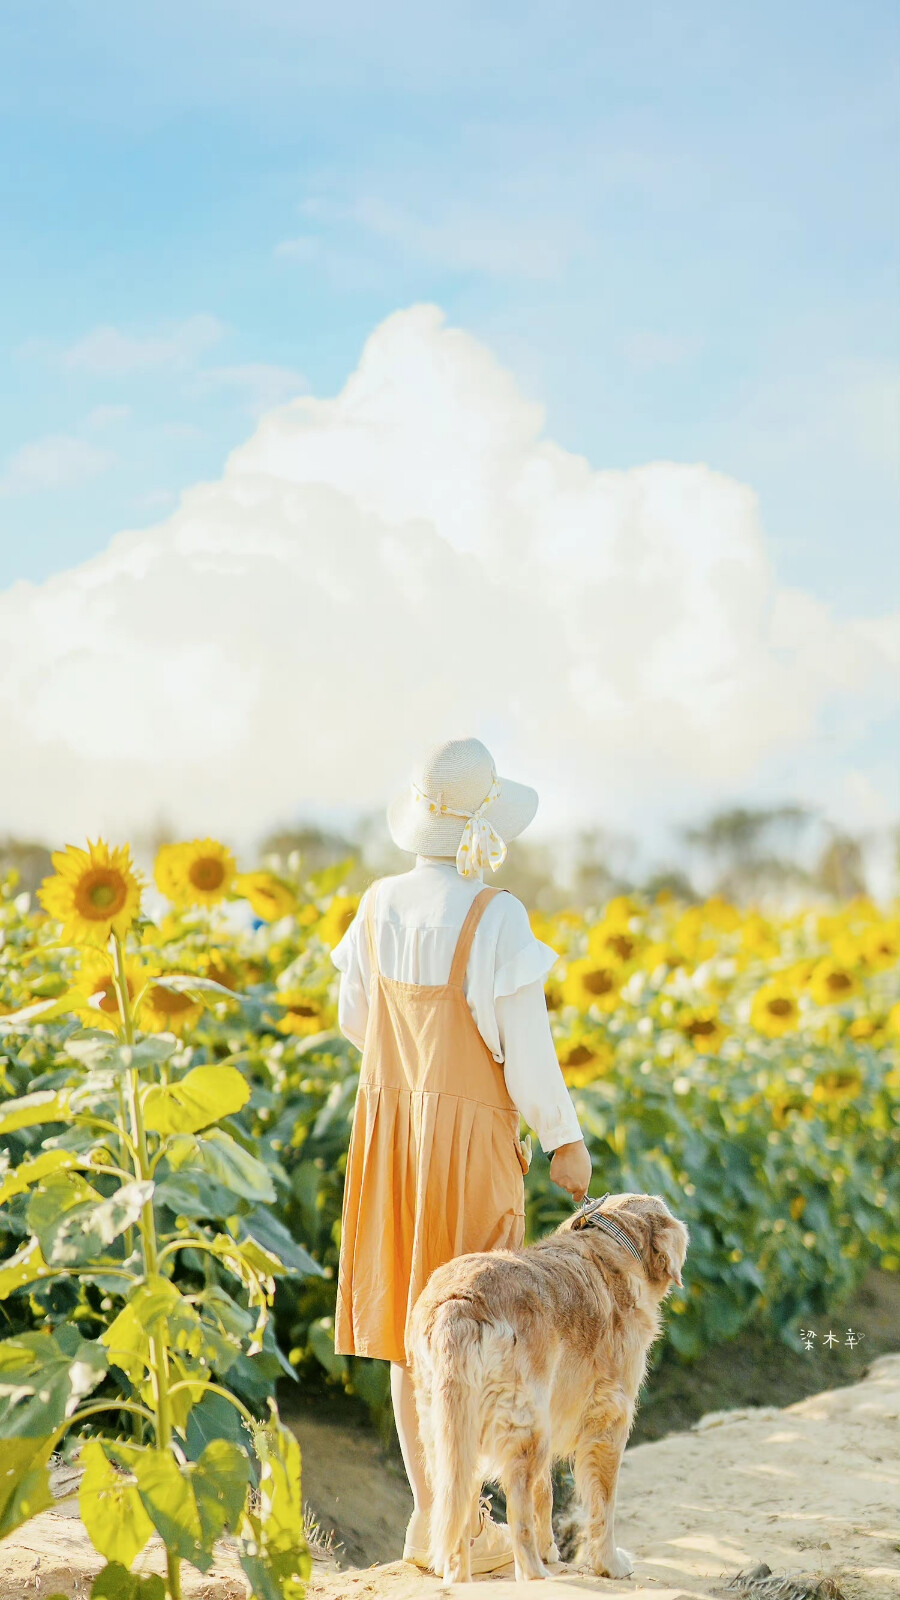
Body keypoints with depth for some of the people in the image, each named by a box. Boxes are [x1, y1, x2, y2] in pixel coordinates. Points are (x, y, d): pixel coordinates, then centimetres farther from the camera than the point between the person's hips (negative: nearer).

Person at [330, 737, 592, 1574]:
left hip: (388, 1128, 6)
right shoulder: (496, 917, -21)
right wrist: (565, 1142, -6)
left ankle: (429, 1510, 20)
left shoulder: (379, 905, -3)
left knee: (413, 1323, 13)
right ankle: (460, 1523, 11)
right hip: (471, 1137, -6)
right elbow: (527, 1045, -18)